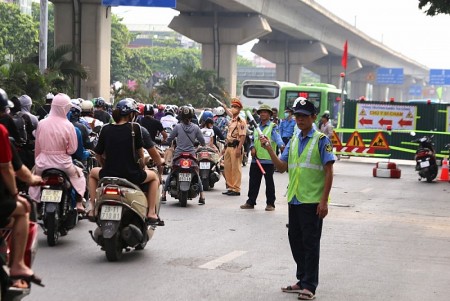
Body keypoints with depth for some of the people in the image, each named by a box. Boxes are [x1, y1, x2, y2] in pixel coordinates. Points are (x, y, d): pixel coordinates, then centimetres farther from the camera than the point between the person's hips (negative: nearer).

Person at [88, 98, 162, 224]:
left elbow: (98, 154, 7)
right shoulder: (135, 128, -6)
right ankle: (151, 213, 16)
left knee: (93, 173, 35)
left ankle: (92, 209, 25)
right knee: (154, 176, 27)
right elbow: (140, 152, 3)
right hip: (132, 175, -2)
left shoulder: (105, 129, 1)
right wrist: (142, 165, 23)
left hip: (108, 174, 2)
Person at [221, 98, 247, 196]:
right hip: (229, 146, 9)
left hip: (235, 147, -9)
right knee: (227, 168, 11)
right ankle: (230, 187, 19)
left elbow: (243, 136, -17)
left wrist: (239, 148, -22)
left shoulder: (241, 121, -12)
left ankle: (236, 189, -4)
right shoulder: (232, 120, 14)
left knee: (236, 168, -7)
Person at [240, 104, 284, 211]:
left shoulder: (273, 127, -5)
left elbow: (277, 137, -22)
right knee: (253, 181, 10)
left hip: (268, 159, -6)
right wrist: (252, 148, 0)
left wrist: (281, 145, -42)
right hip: (256, 158, 6)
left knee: (269, 182, 1)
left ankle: (270, 203, 9)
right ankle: (251, 202, 18)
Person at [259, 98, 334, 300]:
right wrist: (269, 149, -6)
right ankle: (302, 281, 23)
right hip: (294, 200, 7)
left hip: (312, 202, -7)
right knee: (296, 241, 12)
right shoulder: (293, 141, 13)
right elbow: (282, 167, 9)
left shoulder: (321, 140, -6)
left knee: (310, 243, -2)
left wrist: (324, 201, -16)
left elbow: (329, 172, -10)